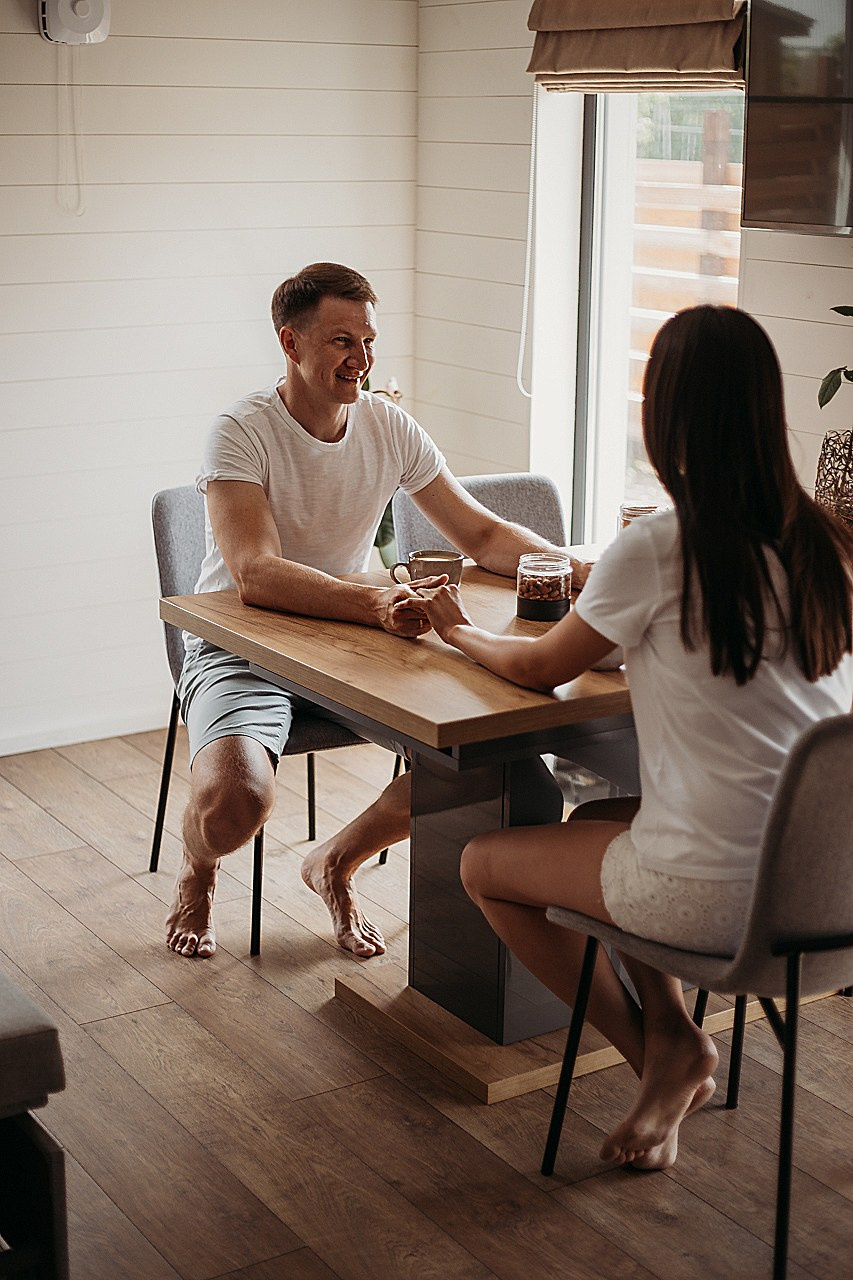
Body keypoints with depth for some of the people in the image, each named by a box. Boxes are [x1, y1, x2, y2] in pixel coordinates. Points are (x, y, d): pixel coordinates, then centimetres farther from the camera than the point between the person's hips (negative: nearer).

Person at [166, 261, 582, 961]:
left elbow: (485, 535, 4)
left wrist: (574, 570, -15)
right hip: (240, 648, -5)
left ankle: (337, 863, 11)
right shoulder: (242, 432, -17)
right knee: (235, 801, -33)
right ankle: (196, 872, 9)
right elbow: (257, 574, -32)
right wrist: (376, 603, -47)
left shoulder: (390, 427, -1)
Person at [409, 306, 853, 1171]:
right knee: (590, 821, 31)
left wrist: (457, 629, 19)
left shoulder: (657, 549, -16)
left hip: (715, 896, -7)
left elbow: (537, 667, 1)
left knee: (484, 865, 17)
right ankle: (671, 1036, 18)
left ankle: (663, 1055, 18)